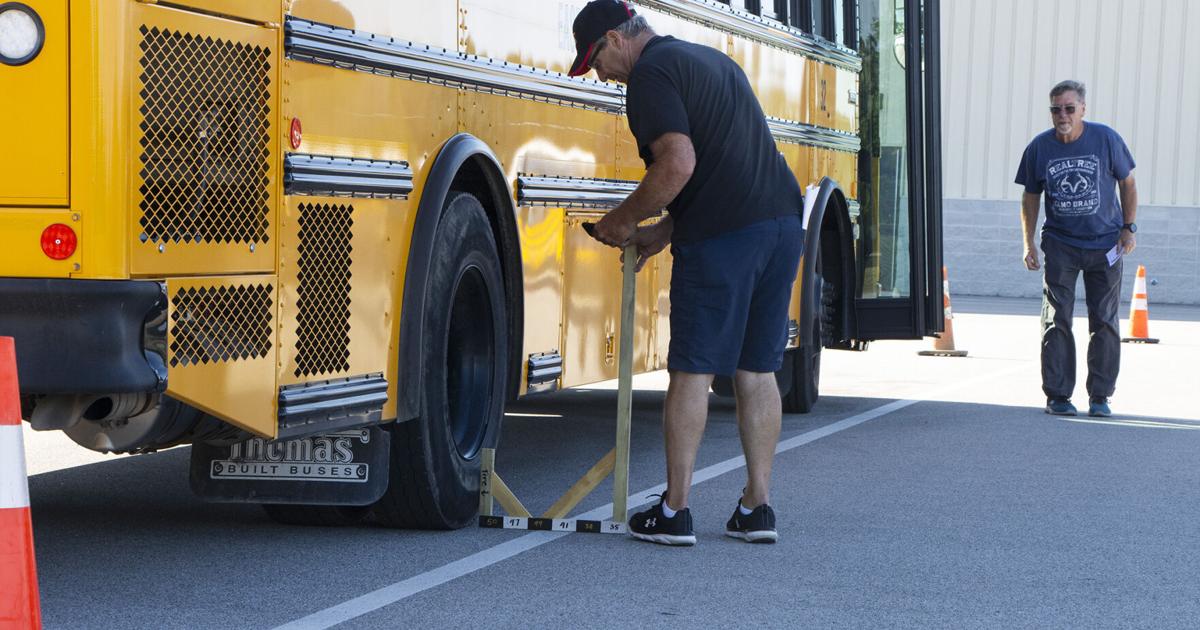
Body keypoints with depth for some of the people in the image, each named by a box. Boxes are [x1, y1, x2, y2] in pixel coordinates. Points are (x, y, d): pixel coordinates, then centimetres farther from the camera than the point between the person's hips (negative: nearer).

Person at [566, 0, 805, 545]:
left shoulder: (651, 75, -6)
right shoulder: (711, 61, 23)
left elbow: (679, 163, -19)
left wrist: (624, 220, -6)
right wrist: (665, 229, 24)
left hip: (722, 238, -8)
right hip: (781, 222, 8)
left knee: (692, 372, 0)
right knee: (755, 371, 13)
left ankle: (673, 512, 3)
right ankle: (757, 507, 15)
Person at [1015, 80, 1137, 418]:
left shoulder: (1106, 139, -7)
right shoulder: (1039, 148, -4)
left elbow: (1127, 183, 5)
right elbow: (1030, 197, 8)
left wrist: (1128, 228, 0)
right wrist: (1028, 244, 3)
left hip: (1105, 244, 0)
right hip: (1060, 243, 1)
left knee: (1104, 321, 2)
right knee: (1057, 320, -3)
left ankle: (1100, 396, 9)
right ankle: (1058, 396, 3)